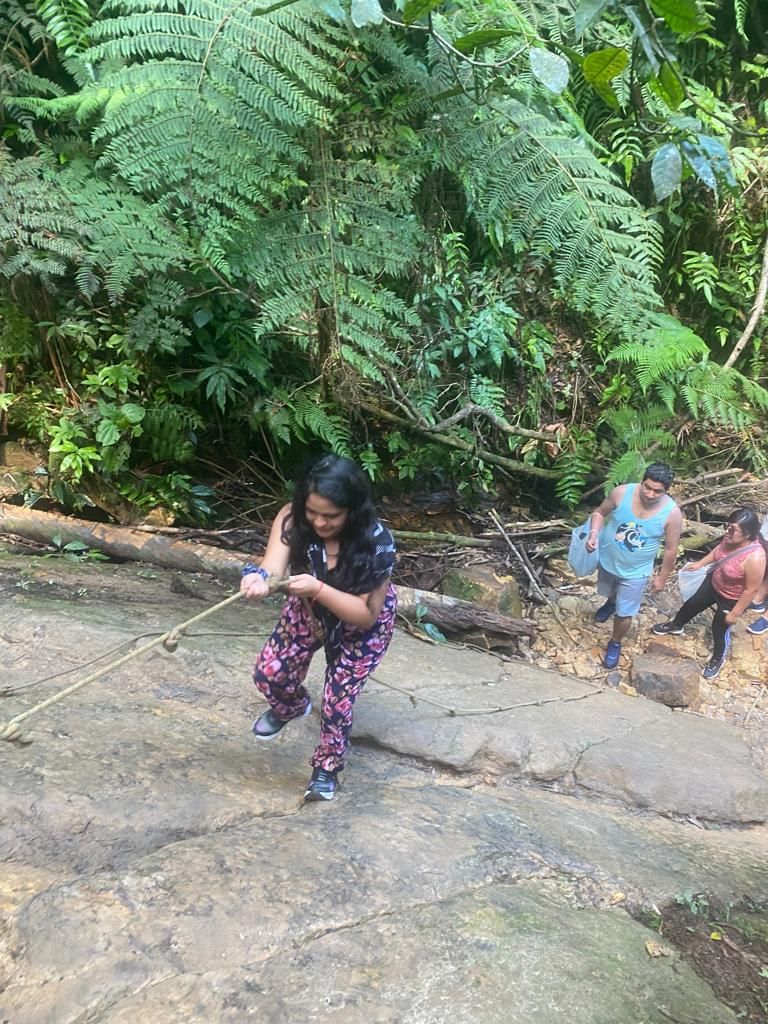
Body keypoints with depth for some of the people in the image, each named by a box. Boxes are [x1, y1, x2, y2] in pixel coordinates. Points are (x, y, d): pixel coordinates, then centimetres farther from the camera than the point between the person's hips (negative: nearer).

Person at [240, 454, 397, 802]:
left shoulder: (376, 543, -37)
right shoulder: (293, 519, -29)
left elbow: (366, 614, -35)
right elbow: (273, 566, -42)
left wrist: (318, 589, -49)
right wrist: (259, 579, -66)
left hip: (360, 627, -3)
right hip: (309, 611, 4)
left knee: (337, 703, -3)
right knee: (268, 673, 4)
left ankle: (327, 768, 28)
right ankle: (293, 706, 42)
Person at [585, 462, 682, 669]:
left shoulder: (672, 513, -26)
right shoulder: (622, 492, -24)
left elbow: (671, 549, -12)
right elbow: (600, 513, -6)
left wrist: (662, 576, -3)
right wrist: (594, 533, -24)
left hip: (635, 572, -2)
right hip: (607, 560, 2)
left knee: (624, 613, 12)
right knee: (608, 592, 32)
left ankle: (615, 644, 42)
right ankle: (611, 602, 69)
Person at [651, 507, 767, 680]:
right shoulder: (732, 538, -19)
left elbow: (751, 590, -28)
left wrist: (735, 613, -19)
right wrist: (700, 563, 8)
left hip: (731, 599, -6)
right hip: (713, 582, 6)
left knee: (719, 628, 15)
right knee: (693, 604, 26)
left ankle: (718, 658, 46)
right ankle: (675, 625, 57)